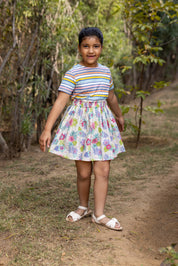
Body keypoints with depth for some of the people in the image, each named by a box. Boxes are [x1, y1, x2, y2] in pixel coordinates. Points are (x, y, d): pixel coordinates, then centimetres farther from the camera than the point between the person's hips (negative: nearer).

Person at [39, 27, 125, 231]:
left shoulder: (105, 72, 7)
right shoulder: (72, 74, -9)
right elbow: (60, 101, -15)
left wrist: (119, 116, 38)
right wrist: (47, 129, -23)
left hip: (102, 124, 4)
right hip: (80, 123, -4)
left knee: (103, 171, 0)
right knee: (84, 172, 4)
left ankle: (99, 214, 11)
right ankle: (83, 207, 28)